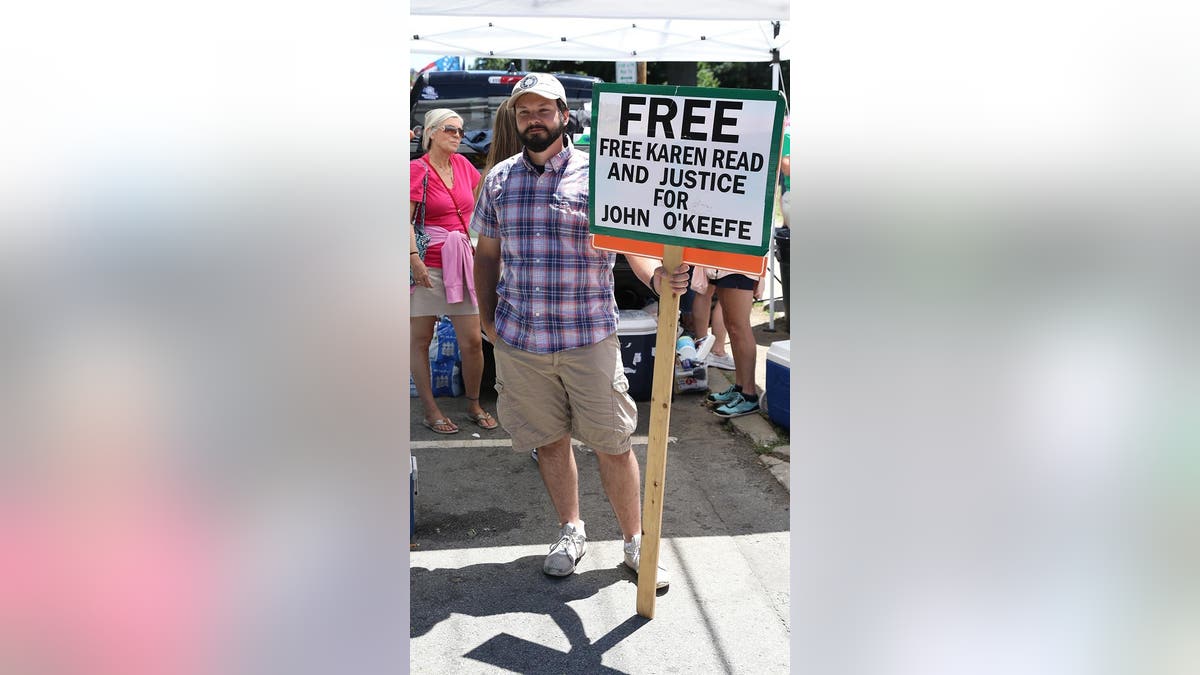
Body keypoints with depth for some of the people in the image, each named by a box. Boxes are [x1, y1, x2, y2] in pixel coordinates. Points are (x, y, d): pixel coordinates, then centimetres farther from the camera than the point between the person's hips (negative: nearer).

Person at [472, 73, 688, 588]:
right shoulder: (499, 179, 9)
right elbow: (487, 253, 17)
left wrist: (658, 272, -29)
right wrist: (487, 317, 10)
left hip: (589, 335, -3)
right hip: (520, 339, 3)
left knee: (613, 444, 2)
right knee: (550, 439, 13)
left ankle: (635, 541, 20)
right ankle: (570, 531, 33)